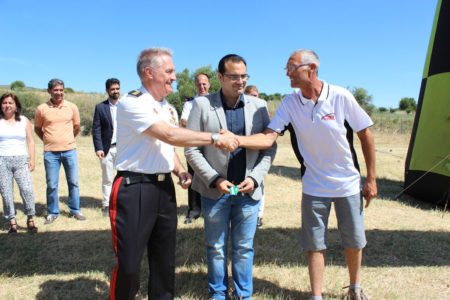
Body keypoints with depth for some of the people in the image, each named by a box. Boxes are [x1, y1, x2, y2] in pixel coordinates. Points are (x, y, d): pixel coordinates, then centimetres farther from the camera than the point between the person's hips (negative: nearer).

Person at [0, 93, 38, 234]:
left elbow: (30, 141, 12)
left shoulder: (24, 121, 12)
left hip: (21, 159, 0)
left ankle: (30, 219, -1)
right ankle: (12, 222, 7)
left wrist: (32, 159, 3)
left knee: (27, 189, -13)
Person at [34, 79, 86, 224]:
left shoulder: (72, 107, 3)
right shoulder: (42, 109, 0)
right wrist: (48, 140, 8)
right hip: (50, 152, -1)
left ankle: (75, 210, 21)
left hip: (69, 150, 1)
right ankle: (52, 213, 21)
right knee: (51, 184, 4)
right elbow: (37, 129, 13)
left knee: (73, 182, 6)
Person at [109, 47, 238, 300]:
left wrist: (180, 171, 5)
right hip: (134, 190, -7)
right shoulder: (132, 103, -12)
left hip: (164, 188, 7)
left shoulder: (169, 109, 14)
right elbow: (169, 135, -21)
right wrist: (215, 138, -18)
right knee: (128, 266, -2)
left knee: (165, 262, 14)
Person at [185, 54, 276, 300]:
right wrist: (215, 180, -12)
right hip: (215, 190, -1)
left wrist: (255, 178, -8)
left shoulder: (259, 106, 5)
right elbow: (191, 149, -4)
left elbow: (270, 146, 5)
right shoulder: (202, 104, -2)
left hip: (248, 190, 2)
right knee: (216, 248, 12)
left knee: (244, 248, 12)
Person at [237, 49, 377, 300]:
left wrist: (371, 179, -5)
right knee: (315, 244, 6)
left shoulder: (340, 96, -14)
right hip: (314, 187, 1)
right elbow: (269, 137, -17)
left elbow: (365, 135, -6)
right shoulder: (289, 103, -8)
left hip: (348, 183, 0)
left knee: (354, 241, 15)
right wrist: (237, 140, -35)